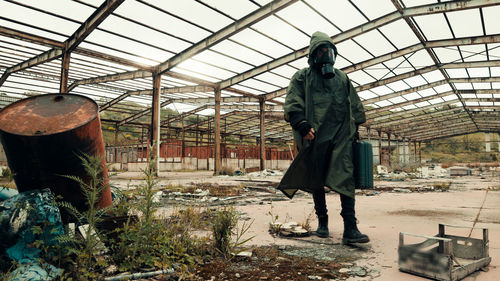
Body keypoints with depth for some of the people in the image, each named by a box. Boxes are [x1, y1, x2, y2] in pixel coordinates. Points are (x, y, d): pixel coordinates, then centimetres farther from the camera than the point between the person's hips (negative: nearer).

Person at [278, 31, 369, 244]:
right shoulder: (302, 77, 8)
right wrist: (302, 125, -19)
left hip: (341, 135, 2)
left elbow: (355, 106, 26)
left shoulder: (342, 78, 21)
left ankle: (350, 229, -9)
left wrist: (355, 128, 17)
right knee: (316, 181, 6)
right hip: (316, 137, -2)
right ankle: (322, 222, 22)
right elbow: (292, 105, -4)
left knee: (345, 178, -10)